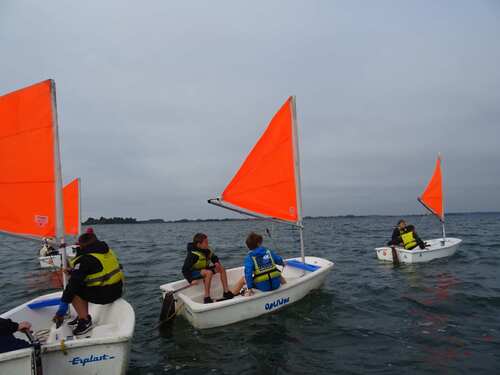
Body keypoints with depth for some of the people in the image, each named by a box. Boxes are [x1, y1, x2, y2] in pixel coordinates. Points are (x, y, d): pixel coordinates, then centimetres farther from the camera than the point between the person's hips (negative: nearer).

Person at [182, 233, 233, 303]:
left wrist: (217, 262, -10)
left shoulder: (207, 251, -2)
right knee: (209, 273, -36)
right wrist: (191, 280, -32)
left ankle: (226, 292, -4)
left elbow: (214, 258, 13)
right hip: (192, 273, -8)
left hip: (203, 269, 8)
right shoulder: (193, 254, -26)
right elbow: (185, 269, -26)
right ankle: (206, 298, -30)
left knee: (221, 268, -4)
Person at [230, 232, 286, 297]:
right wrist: (283, 263, 38)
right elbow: (280, 260, 14)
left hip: (263, 287, -3)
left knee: (242, 279, 19)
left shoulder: (249, 257, -7)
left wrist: (249, 288, -12)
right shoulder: (268, 251, 4)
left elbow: (248, 273, -16)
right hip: (276, 284, 3)